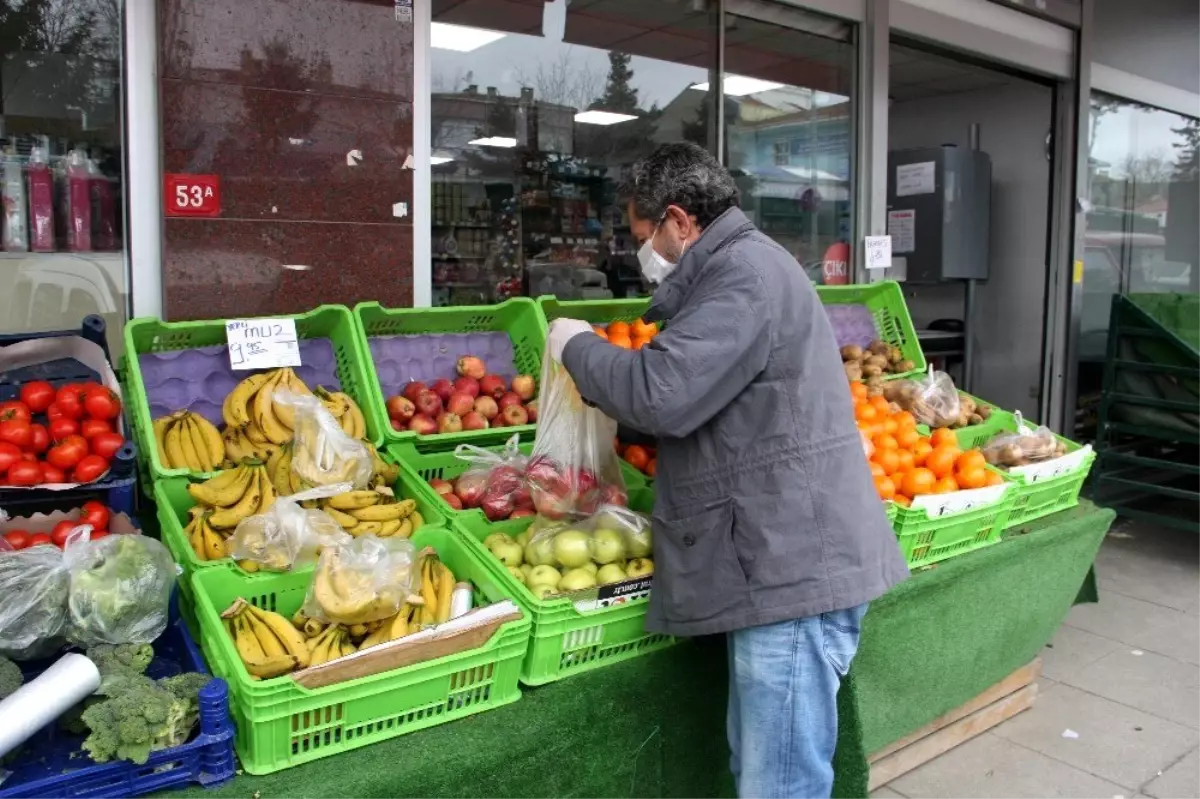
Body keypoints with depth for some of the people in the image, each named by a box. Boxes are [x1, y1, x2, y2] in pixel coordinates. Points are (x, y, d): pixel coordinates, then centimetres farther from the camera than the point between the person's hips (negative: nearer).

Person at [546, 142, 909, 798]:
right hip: (775, 567, 11)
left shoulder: (747, 269, -13)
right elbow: (697, 396, 28)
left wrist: (577, 346, -5)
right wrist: (605, 396, 19)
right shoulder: (738, 268, 21)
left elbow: (661, 393, -23)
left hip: (793, 569, -11)